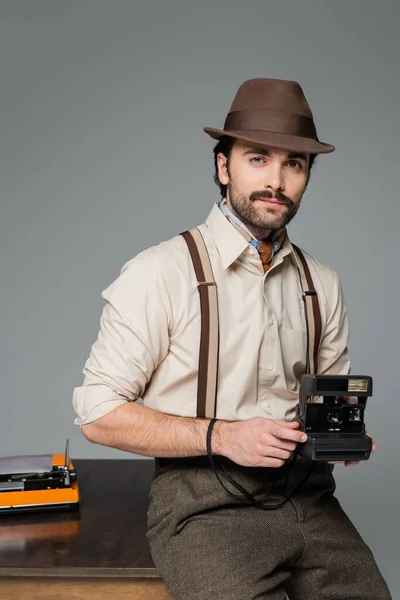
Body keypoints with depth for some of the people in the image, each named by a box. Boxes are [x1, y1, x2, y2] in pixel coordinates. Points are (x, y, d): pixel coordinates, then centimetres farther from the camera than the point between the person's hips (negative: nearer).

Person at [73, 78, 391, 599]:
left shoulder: (322, 285, 9)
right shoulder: (157, 274, -8)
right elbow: (99, 413, -8)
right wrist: (220, 435, -17)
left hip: (306, 496, 5)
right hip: (204, 503, -4)